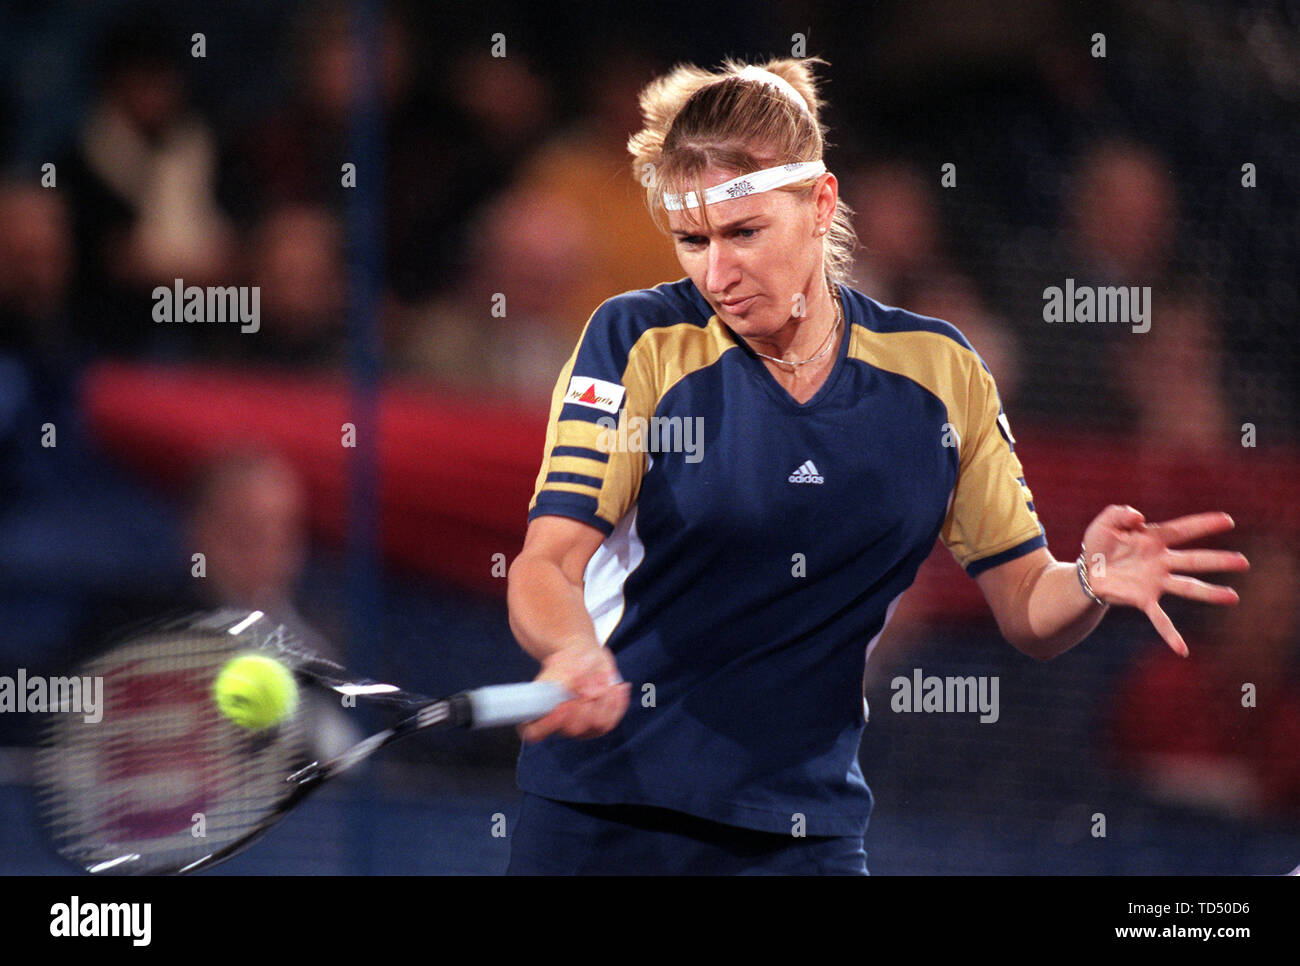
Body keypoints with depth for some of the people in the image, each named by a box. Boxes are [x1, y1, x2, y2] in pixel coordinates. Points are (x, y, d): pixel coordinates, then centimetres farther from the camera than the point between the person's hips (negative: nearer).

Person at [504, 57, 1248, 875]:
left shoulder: (936, 371, 0)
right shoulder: (637, 345, -7)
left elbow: (1026, 609, 3)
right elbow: (547, 563, -15)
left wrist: (1092, 584, -20)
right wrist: (573, 655, -37)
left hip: (810, 828, 2)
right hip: (601, 814, -2)